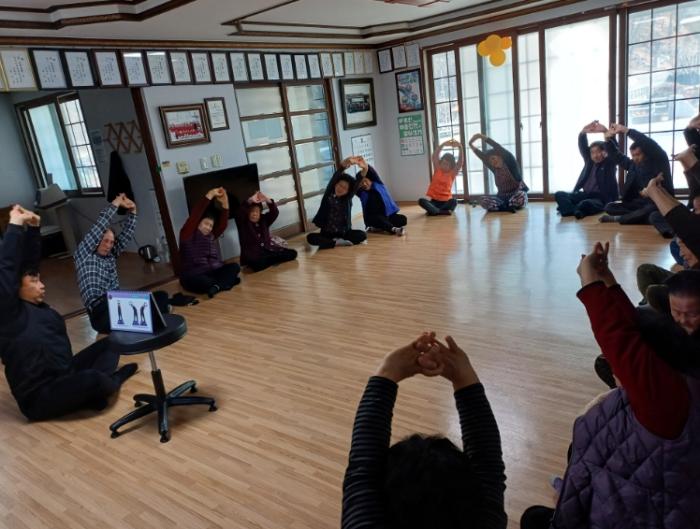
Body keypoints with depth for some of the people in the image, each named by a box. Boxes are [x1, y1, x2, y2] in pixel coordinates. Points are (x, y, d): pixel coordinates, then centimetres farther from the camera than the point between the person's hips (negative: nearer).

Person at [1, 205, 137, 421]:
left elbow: (30, 261, 7)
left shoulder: (35, 305, 6)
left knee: (108, 344, 12)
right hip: (40, 398, -10)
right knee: (92, 379, -35)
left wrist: (33, 228, -3)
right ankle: (112, 380, 2)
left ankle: (92, 389, -11)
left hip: (63, 376, 10)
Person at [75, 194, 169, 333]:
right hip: (101, 313, -7)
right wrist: (116, 204, -1)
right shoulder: (84, 254, 3)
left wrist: (132, 211, 5)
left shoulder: (111, 255, 20)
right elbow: (99, 226, -6)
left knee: (161, 296, -14)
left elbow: (127, 234, 18)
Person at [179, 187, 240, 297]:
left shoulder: (211, 236, 12)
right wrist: (209, 196, -22)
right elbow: (194, 216, -18)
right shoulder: (187, 235, -4)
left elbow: (223, 224, -3)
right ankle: (227, 281, -36)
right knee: (189, 279, -39)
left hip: (213, 273, 5)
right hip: (195, 277, -5)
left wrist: (224, 204, -18)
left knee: (234, 266, -16)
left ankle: (216, 286, -37)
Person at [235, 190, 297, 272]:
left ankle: (267, 260, -4)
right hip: (253, 255, -4)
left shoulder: (264, 219, 10)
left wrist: (266, 200, -27)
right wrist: (250, 200, -39)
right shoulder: (243, 223, -1)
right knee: (258, 265, -40)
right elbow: (239, 213, -23)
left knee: (292, 253, -11)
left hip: (269, 250, 4)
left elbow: (275, 212, -8)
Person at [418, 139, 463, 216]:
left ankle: (434, 211, -26)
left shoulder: (452, 173, 3)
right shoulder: (437, 170, 5)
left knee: (453, 201, -33)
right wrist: (443, 145, -23)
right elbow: (434, 156, -10)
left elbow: (460, 161, -12)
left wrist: (460, 148, -26)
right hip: (434, 200, 1)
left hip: (446, 201, 0)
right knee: (421, 201, -28)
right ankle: (444, 211, -35)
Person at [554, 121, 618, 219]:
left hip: (601, 198, -6)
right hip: (585, 194, 6)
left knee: (585, 204, -42)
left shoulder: (609, 163, 6)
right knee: (559, 195, -17)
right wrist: (583, 132, -13)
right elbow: (582, 146, 8)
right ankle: (575, 212, -39)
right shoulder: (589, 161, 19)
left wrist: (606, 131, -27)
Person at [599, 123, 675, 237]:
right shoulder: (633, 164, 12)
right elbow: (616, 156, 17)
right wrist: (608, 139, -1)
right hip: (639, 204, 6)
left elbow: (650, 144, -22)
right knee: (609, 207, -13)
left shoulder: (659, 161, -6)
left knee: (649, 210, -41)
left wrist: (626, 130, -21)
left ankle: (617, 219, -21)